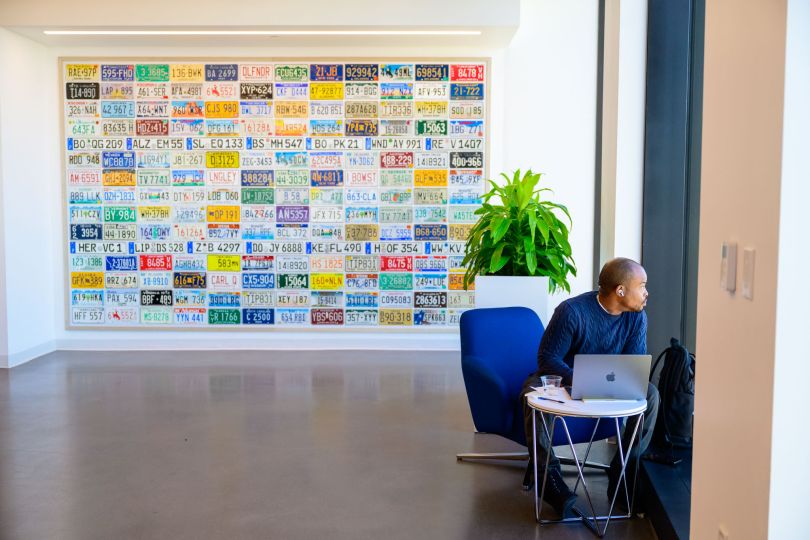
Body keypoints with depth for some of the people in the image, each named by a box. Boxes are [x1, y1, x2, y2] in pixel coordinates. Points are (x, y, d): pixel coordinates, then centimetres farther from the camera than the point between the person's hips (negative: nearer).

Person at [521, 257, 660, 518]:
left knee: (650, 394, -20)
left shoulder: (636, 317, -7)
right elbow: (548, 359, -21)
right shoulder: (572, 311, -23)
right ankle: (550, 476, -27)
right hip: (561, 377, -4)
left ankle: (622, 476, -13)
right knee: (533, 393, -36)